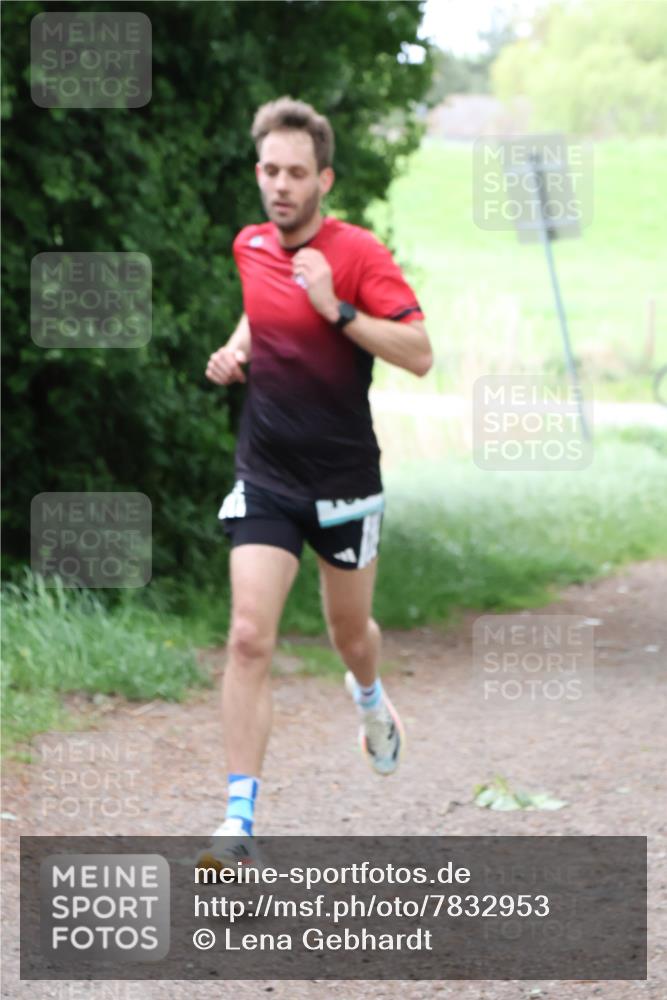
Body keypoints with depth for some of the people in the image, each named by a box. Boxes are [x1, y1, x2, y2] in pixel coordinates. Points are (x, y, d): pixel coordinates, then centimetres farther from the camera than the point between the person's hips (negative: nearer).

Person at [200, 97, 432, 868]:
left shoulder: (358, 254, -12)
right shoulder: (249, 247, 3)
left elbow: (419, 354, -18)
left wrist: (337, 309, -27)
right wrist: (235, 352, 6)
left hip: (344, 480, -2)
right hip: (265, 478, 2)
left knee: (349, 633, 18)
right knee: (249, 639, -14)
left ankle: (369, 697, 56)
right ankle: (239, 818, -15)